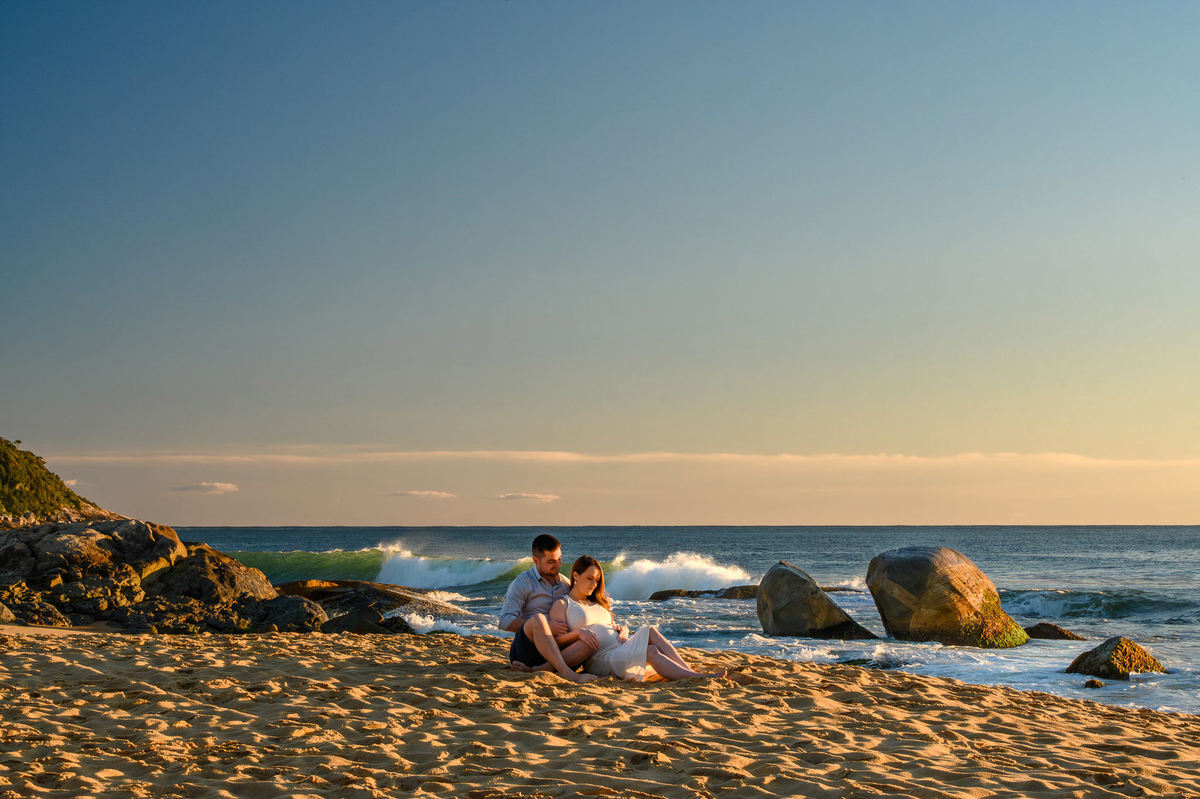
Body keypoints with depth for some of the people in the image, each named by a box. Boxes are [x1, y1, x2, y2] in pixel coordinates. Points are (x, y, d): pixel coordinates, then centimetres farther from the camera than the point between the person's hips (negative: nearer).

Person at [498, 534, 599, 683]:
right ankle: (567, 673, -46)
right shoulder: (523, 583, 2)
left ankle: (536, 670, -37)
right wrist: (548, 628, -16)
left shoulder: (566, 584, 19)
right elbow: (505, 621, -9)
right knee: (538, 618, -35)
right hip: (524, 648, -5)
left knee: (593, 642, -24)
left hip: (556, 651, 5)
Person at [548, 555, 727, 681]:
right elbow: (557, 639, -5)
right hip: (600, 658, -7)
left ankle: (691, 671, -35)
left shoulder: (597, 603, 30)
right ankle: (697, 678, -41)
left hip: (622, 647, 7)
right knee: (651, 651, -31)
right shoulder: (561, 605, 7)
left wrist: (622, 630, 4)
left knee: (650, 632, -24)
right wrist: (578, 633, -23)